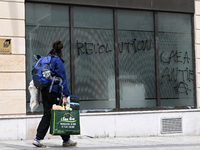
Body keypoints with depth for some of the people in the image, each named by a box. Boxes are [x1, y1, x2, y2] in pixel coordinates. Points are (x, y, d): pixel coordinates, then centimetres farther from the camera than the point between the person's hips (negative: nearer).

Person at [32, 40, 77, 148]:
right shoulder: (58, 61, -10)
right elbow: (63, 78, -12)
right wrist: (65, 95, -14)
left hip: (44, 90, 8)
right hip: (54, 91, -7)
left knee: (47, 114, 8)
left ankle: (38, 139, 1)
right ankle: (66, 140, 10)